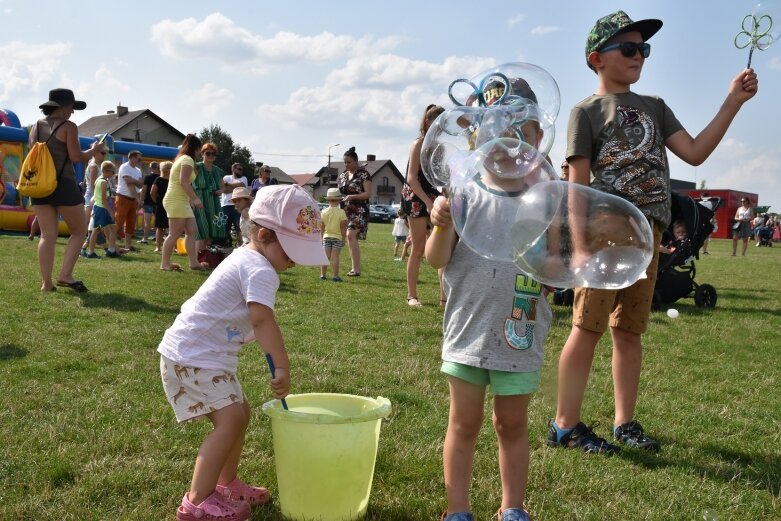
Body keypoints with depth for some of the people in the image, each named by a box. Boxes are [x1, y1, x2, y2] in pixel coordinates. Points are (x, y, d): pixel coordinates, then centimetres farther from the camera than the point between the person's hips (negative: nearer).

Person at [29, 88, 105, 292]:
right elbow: (76, 157, -12)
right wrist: (94, 150, 4)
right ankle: (65, 275, -3)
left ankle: (46, 283, 1)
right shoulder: (68, 126, -7)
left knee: (47, 235, 7)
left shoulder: (36, 127, 12)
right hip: (63, 185, -6)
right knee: (79, 231, 8)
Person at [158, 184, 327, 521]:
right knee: (230, 418, -17)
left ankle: (227, 484, 30)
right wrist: (283, 367, -34)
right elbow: (262, 318, -34)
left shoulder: (245, 259, 13)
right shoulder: (260, 270, -20)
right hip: (193, 355, -11)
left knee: (239, 413, 17)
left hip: (206, 352, 11)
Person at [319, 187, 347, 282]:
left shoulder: (324, 212, 0)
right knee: (335, 257, -3)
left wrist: (321, 237, 15)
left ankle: (323, 275, 8)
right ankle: (335, 276, -2)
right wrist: (344, 239, 0)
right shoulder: (341, 212, -9)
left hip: (326, 236, 3)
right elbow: (343, 227, -8)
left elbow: (322, 227, 5)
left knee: (326, 256, 6)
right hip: (337, 237, -3)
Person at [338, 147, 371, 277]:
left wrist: (352, 196, -21)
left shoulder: (363, 174, -4)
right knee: (350, 237, 5)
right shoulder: (343, 175, 15)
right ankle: (355, 267, 12)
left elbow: (368, 193, -10)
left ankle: (356, 268, -22)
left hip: (359, 211, -7)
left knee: (351, 235, -22)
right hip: (346, 211, 7)